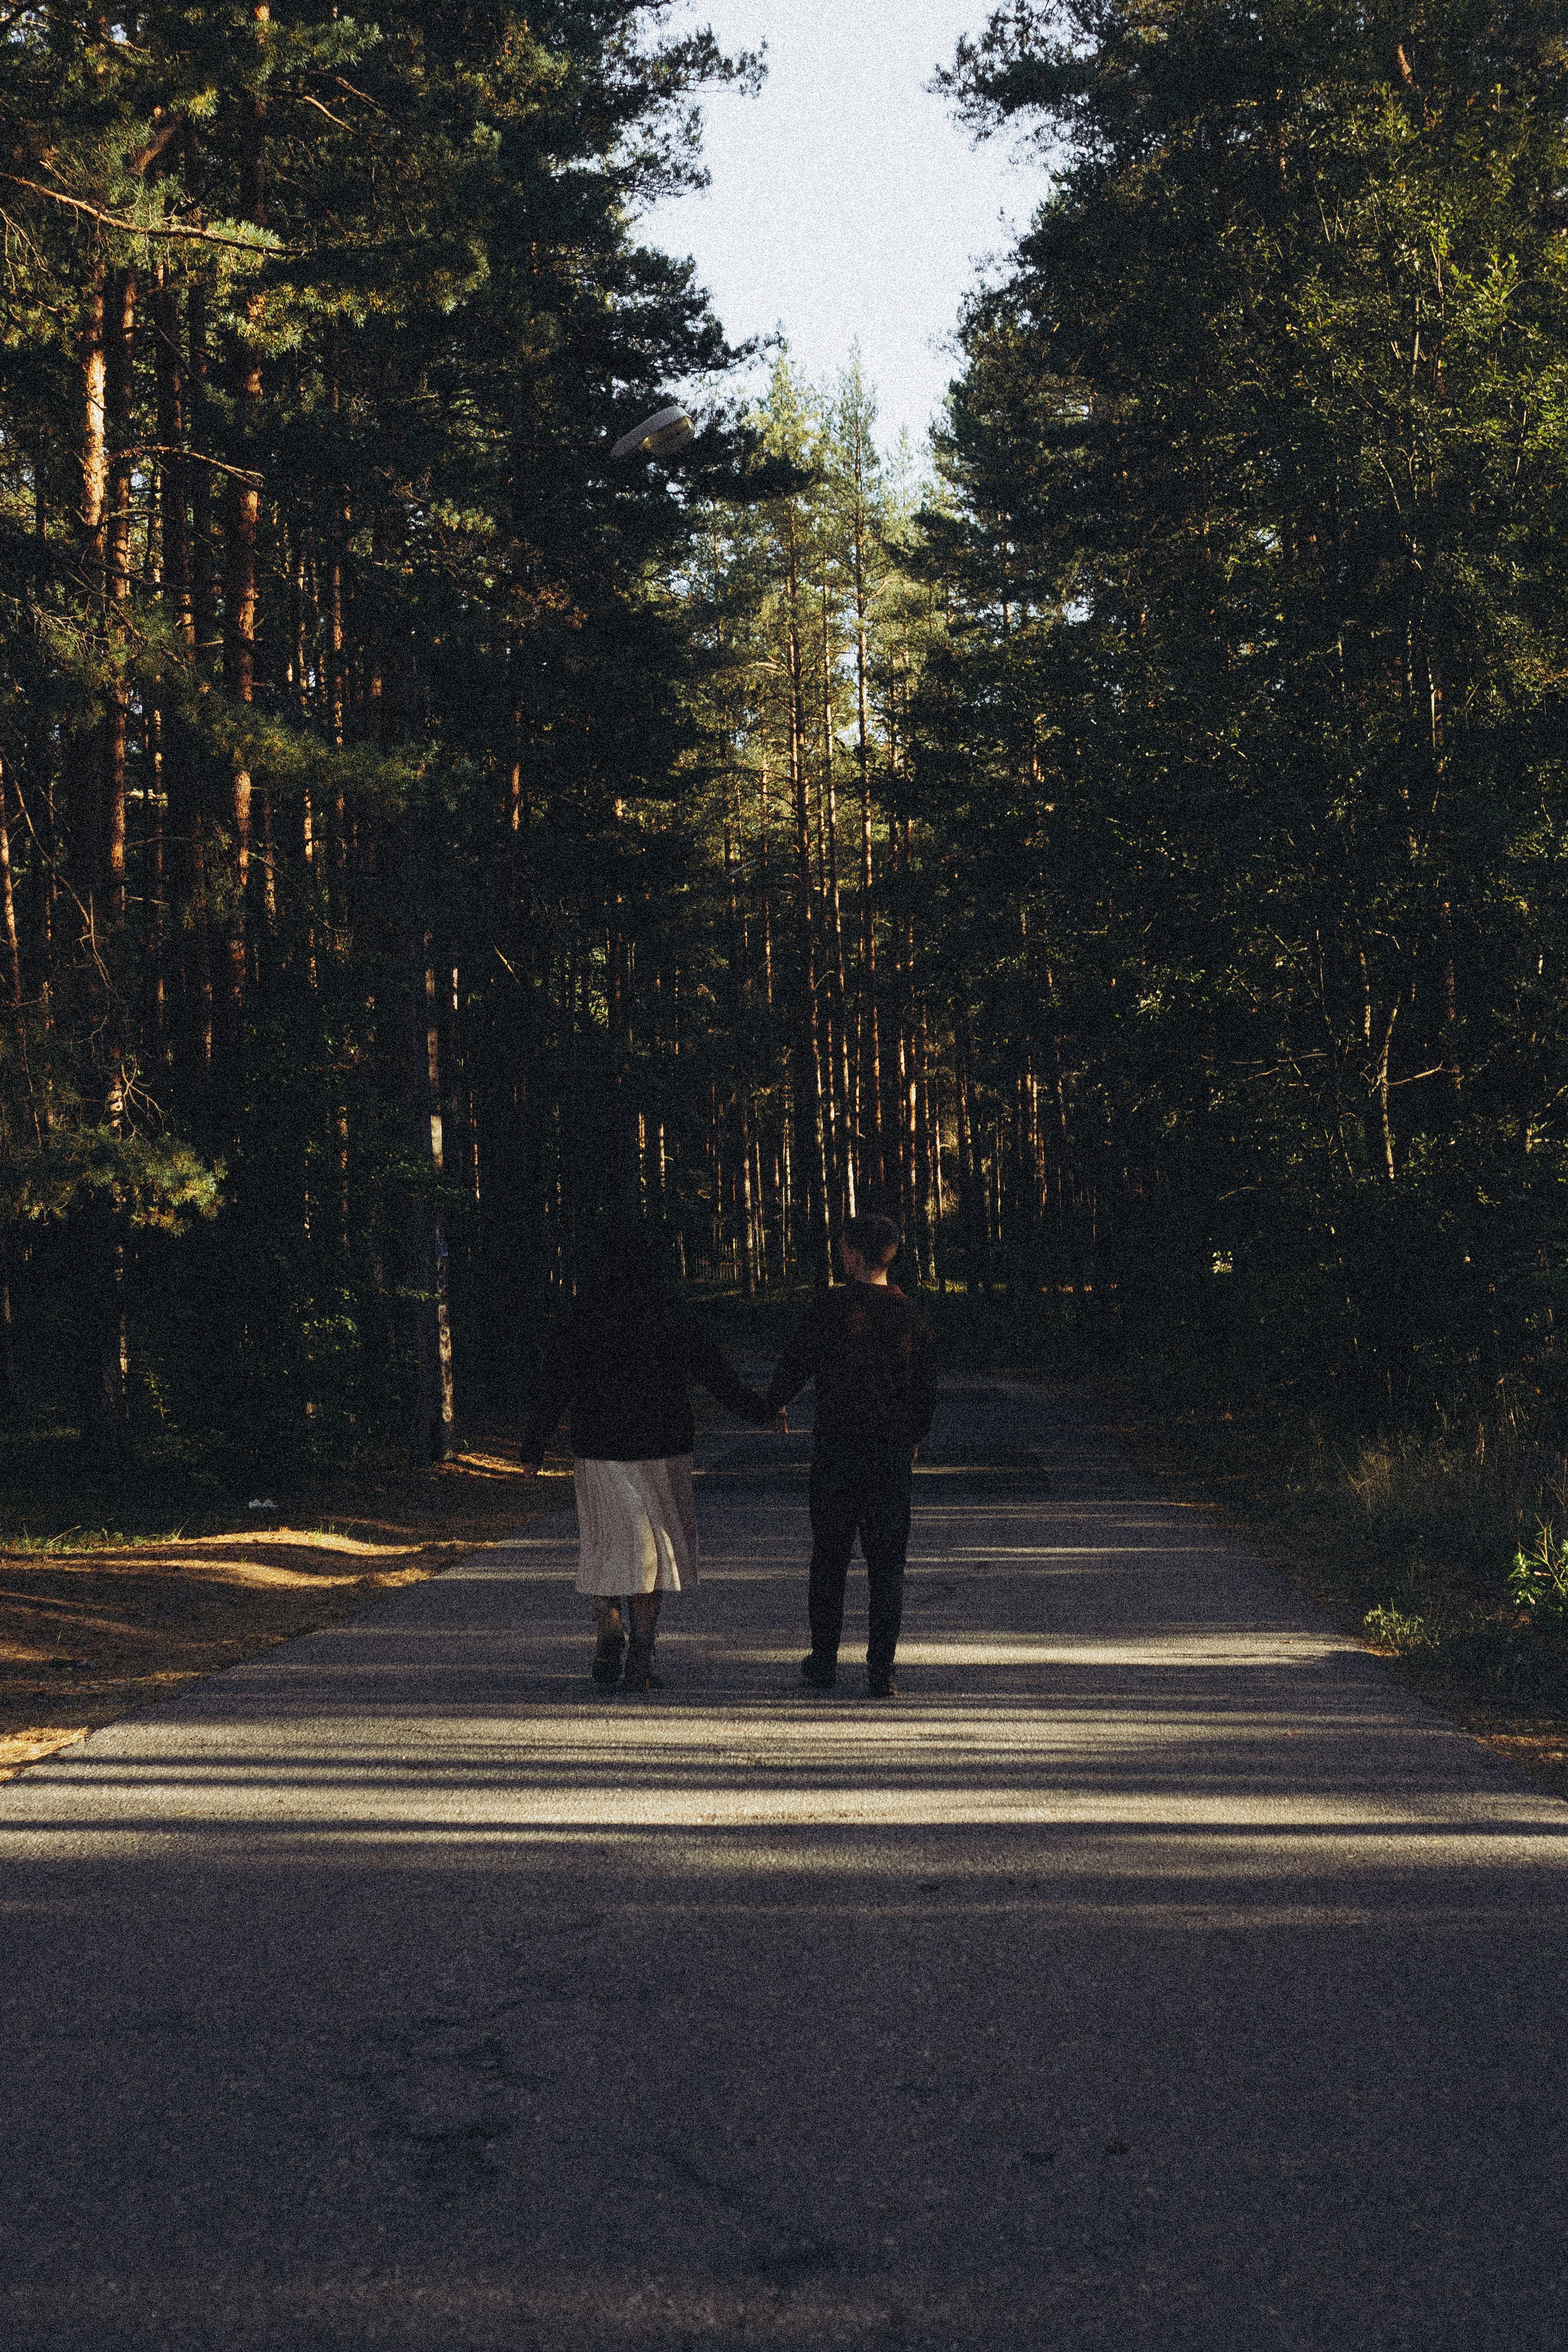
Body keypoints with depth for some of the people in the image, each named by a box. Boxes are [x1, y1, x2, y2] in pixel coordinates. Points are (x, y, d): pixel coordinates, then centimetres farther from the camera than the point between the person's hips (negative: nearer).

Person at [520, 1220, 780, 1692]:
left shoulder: (582, 1321, -5)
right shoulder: (674, 1320, -7)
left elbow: (552, 1390, -4)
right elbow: (719, 1376, -2)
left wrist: (533, 1449, 6)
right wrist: (764, 1412, 12)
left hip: (598, 1454, 1)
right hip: (661, 1453, 0)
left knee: (608, 1548, 16)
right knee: (652, 1550, 10)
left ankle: (610, 1633, -3)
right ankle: (640, 1661, 7)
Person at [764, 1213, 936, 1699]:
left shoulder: (830, 1308, -9)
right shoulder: (911, 1315, 1)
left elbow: (794, 1367, -1)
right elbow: (926, 1389, 9)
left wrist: (770, 1405, 20)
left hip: (837, 1452, -2)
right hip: (893, 1455, 2)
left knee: (829, 1558, 11)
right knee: (887, 1564, 4)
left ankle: (824, 1662, 19)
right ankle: (881, 1671, -1)